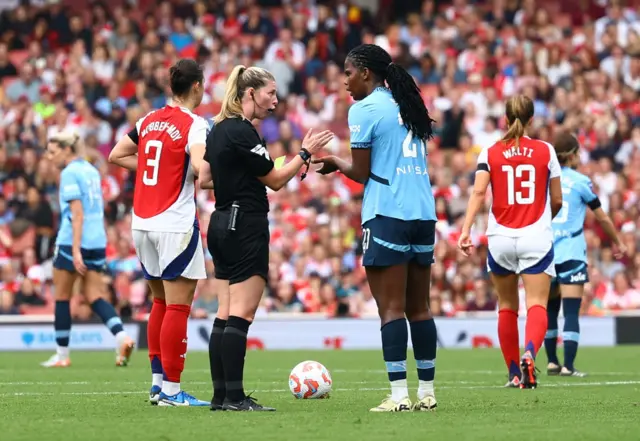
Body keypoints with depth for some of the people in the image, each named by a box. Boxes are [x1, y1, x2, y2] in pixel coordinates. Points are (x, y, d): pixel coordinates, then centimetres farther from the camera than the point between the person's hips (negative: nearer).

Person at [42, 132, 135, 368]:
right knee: (94, 295, 6)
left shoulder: (69, 173, -11)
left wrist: (76, 250, -21)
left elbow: (77, 213, -18)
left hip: (72, 241, -8)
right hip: (98, 241, 8)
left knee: (61, 296, 6)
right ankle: (121, 337, -16)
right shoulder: (92, 170, 14)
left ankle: (62, 354, 10)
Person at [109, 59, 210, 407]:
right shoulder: (194, 125, -11)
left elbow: (116, 156, 19)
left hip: (142, 222, 8)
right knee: (177, 308, -4)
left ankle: (157, 382, 21)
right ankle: (171, 390, -5)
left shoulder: (148, 121, 10)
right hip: (176, 225, -8)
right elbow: (200, 165, -28)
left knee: (160, 303, 18)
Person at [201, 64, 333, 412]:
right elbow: (275, 180, -10)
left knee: (225, 314, 8)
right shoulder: (242, 132, -16)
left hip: (222, 225, 10)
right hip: (246, 227, -10)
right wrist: (305, 153, -2)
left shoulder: (220, 129, 12)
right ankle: (234, 396, -11)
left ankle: (220, 395, 8)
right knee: (241, 314, -9)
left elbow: (204, 178, 18)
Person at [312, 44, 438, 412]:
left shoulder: (364, 109, -6)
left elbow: (362, 172, -6)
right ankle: (427, 393, 11)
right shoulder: (408, 106, 16)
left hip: (387, 216, -7)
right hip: (424, 214, 7)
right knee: (419, 308, 10)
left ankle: (399, 395, -11)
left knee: (391, 309, -7)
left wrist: (336, 163, 14)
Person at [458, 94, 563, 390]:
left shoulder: (490, 153, 2)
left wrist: (466, 230, -18)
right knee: (537, 305, -7)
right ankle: (529, 354, -36)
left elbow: (478, 192, -12)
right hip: (537, 238, -1)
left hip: (501, 238, 1)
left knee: (507, 307, 15)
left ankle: (514, 373, 19)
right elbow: (557, 201, 7)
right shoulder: (545, 151, 2)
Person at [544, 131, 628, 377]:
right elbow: (602, 218, 4)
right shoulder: (580, 181, -3)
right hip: (571, 253, -4)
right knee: (571, 311, -6)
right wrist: (618, 243, 19)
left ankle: (552, 362, 20)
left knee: (550, 309, 16)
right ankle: (568, 366, -13)